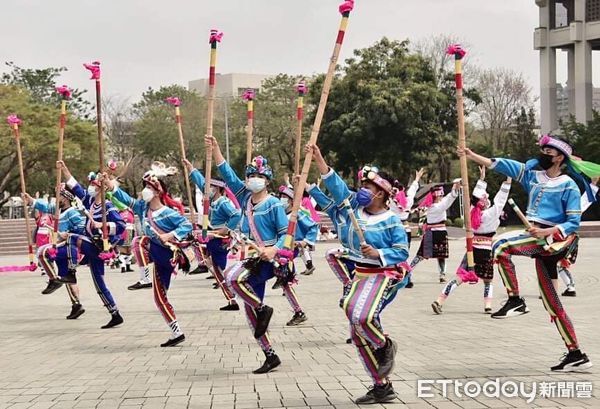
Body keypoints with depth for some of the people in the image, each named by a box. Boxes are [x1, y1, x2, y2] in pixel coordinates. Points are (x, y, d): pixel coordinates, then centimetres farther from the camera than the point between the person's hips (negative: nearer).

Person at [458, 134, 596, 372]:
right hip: (537, 238, 7)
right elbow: (502, 165, 7)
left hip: (554, 238, -7)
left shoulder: (568, 186, -5)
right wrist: (472, 156, 1)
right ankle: (576, 355, 13)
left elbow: (574, 223, -8)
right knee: (551, 303, 7)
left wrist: (545, 232, -21)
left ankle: (515, 301, -18)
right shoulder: (533, 175, 12)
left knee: (501, 246, -26)